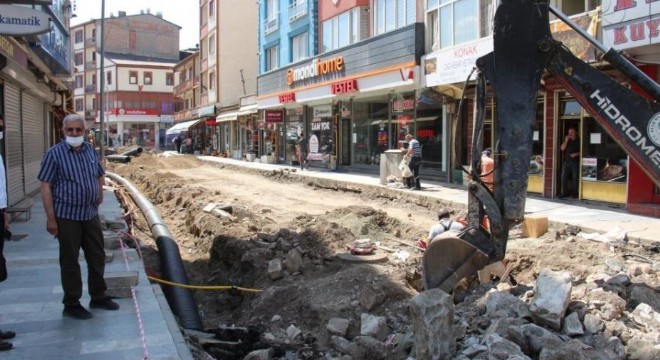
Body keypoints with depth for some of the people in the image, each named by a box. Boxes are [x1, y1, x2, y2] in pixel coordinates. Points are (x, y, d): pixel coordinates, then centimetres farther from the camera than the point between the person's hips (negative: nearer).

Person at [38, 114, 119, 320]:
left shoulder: (90, 151, 6)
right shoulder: (54, 154, -9)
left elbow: (100, 176, 22)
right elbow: (45, 186, -11)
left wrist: (99, 198, 11)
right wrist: (50, 218, -15)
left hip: (91, 214, 6)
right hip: (67, 216, -6)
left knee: (97, 257, 13)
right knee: (70, 261, 4)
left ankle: (98, 297, 29)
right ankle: (71, 305, 15)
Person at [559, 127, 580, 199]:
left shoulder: (579, 141, 2)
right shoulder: (567, 141, 16)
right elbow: (562, 148, 4)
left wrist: (576, 154, -14)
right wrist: (566, 141, -5)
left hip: (576, 161, -4)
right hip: (567, 161, 4)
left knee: (575, 178, -4)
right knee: (564, 177, -3)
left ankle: (575, 193, 4)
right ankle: (565, 193, 2)